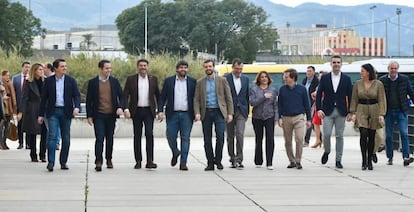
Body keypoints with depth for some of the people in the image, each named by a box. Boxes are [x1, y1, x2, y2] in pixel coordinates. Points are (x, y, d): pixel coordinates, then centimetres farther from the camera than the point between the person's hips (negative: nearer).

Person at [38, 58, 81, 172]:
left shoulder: (71, 80, 5)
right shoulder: (48, 81, 4)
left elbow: (77, 95, 1)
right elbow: (44, 98, 7)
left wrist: (77, 107, -19)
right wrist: (41, 114, 4)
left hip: (66, 112, 1)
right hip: (53, 112, -1)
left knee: (66, 138, 5)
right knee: (52, 136, -12)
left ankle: (63, 162, 14)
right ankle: (51, 162, -12)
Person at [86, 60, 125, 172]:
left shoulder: (114, 81, 6)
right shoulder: (92, 82, 0)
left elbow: (121, 96, 8)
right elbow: (89, 100, 3)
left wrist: (121, 107, -11)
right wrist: (89, 116, -1)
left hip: (111, 115, 3)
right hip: (98, 115, -2)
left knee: (110, 138, 11)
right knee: (99, 138, -10)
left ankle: (109, 160, 22)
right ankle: (98, 162, -12)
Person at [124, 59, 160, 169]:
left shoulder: (153, 79, 8)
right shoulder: (131, 79, 3)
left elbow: (158, 95, 12)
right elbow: (125, 95, 0)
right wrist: (126, 109, -12)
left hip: (149, 111, 0)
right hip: (136, 111, 0)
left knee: (149, 134, -11)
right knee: (137, 136, 6)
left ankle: (150, 161, -13)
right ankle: (138, 161, 12)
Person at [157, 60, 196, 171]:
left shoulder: (192, 82, 7)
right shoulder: (168, 81, 7)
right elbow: (162, 97, 5)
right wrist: (160, 111, -6)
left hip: (187, 115, 0)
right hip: (172, 114, 0)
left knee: (185, 138, 0)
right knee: (171, 137, -1)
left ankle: (183, 163, 5)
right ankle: (175, 153, 29)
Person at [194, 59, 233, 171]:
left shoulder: (222, 80, 5)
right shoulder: (200, 82, 8)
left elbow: (228, 98, 5)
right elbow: (196, 99, 5)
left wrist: (230, 113, -2)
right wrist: (197, 113, -10)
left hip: (219, 112, -2)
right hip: (206, 113, 2)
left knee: (220, 136, -12)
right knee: (207, 139, 3)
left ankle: (218, 160, 5)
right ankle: (210, 163, 10)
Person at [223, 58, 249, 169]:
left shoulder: (245, 79, 10)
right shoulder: (225, 78, -2)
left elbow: (247, 96, 14)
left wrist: (247, 112, 10)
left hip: (241, 111, 1)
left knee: (240, 134, -12)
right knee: (230, 137, 7)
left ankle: (239, 159, -12)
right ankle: (232, 159, 18)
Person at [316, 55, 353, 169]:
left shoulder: (346, 79, 5)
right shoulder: (324, 78, 5)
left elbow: (350, 96, 6)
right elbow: (319, 94, 4)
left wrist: (350, 112, 1)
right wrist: (319, 109, -7)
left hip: (341, 112, 0)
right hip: (327, 111, 0)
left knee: (339, 136, 2)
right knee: (326, 134, -10)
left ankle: (338, 160, 8)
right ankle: (327, 151, 19)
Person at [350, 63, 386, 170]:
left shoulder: (378, 84, -2)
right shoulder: (357, 84, 4)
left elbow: (381, 100, -3)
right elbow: (354, 99, 7)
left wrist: (381, 114, -11)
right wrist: (353, 113, -2)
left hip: (374, 110, 0)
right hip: (361, 110, 0)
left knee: (371, 136, 5)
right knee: (363, 134, -14)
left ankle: (370, 161, 17)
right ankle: (364, 161, -10)